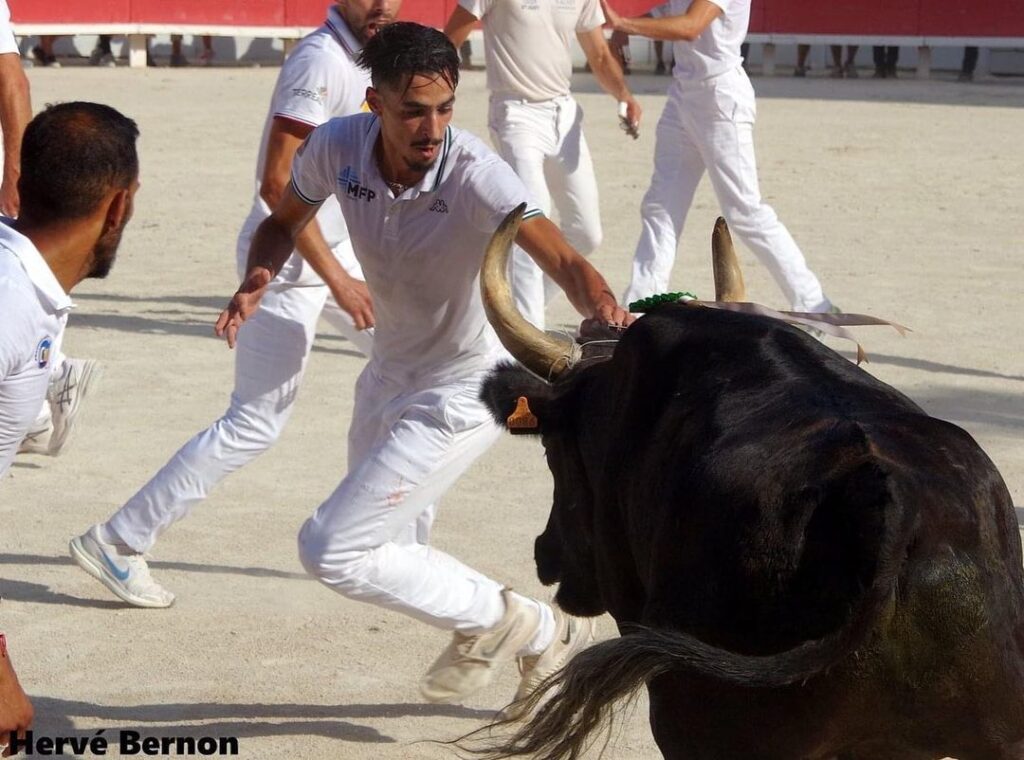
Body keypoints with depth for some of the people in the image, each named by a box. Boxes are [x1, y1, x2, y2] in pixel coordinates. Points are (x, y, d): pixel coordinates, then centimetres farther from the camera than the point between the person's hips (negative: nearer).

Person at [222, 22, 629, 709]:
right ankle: (539, 637, 42)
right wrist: (258, 279, -16)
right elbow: (285, 221, 5)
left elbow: (564, 262, -42)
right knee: (395, 542, 25)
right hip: (390, 372, 7)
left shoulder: (475, 175, -30)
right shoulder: (338, 146, -15)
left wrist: (607, 314, -63)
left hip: (463, 389, -7)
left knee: (332, 550, -12)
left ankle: (497, 621, 4)